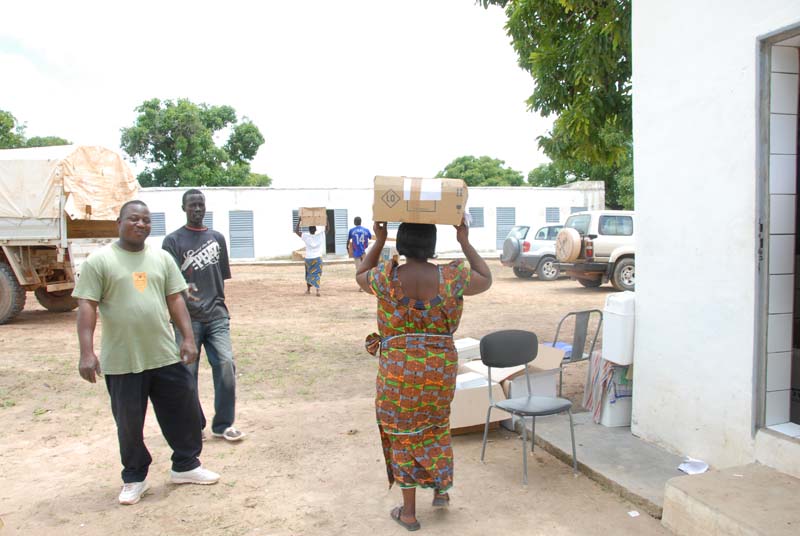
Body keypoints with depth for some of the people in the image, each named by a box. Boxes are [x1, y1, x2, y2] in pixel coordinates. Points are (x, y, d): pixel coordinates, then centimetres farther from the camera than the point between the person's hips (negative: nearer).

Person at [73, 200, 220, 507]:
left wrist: (188, 337, 0)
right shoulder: (99, 260, -4)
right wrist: (86, 352, -14)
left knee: (183, 411, 10)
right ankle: (134, 478, 29)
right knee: (129, 422, 10)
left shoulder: (161, 258, 8)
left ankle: (185, 466, 29)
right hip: (122, 360, -3)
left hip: (165, 355, 4)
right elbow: (86, 307, -7)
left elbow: (175, 300, 8)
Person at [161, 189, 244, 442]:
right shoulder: (173, 240, 0)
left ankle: (223, 424, 8)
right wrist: (183, 291, -32)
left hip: (216, 315, 3)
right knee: (187, 372, 2)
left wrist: (218, 304, 14)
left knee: (226, 365, -5)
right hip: (187, 317, -3)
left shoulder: (217, 238, 12)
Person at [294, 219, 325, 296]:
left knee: (309, 274, 18)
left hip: (308, 258, 0)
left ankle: (308, 289, 31)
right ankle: (317, 290, -20)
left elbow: (296, 231, -5)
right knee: (316, 274, -2)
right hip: (318, 258, 0)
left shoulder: (306, 236, -10)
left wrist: (299, 221, -4)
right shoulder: (320, 236, -7)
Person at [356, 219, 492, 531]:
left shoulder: (386, 278, -12)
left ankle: (409, 512, 23)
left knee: (403, 435, 13)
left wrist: (378, 241, 9)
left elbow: (360, 276, 12)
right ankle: (442, 489, 34)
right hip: (440, 369, 2)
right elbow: (486, 280, 9)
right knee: (436, 425, 27)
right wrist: (465, 242, 7)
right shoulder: (450, 277, -10)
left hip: (397, 370, -1)